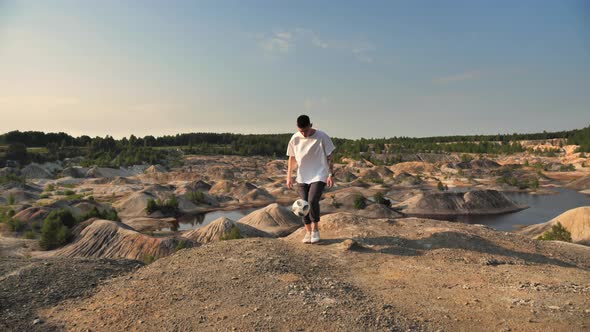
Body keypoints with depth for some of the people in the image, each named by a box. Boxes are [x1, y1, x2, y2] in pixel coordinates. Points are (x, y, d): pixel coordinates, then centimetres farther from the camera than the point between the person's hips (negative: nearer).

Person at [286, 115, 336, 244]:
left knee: (312, 201, -20)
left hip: (319, 176, -3)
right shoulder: (295, 138, -3)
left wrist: (331, 175, -8)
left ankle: (315, 229, 1)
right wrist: (289, 176, 6)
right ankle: (308, 231, 22)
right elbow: (292, 158, 8)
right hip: (302, 177, 4)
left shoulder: (322, 137, -11)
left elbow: (329, 157, -4)